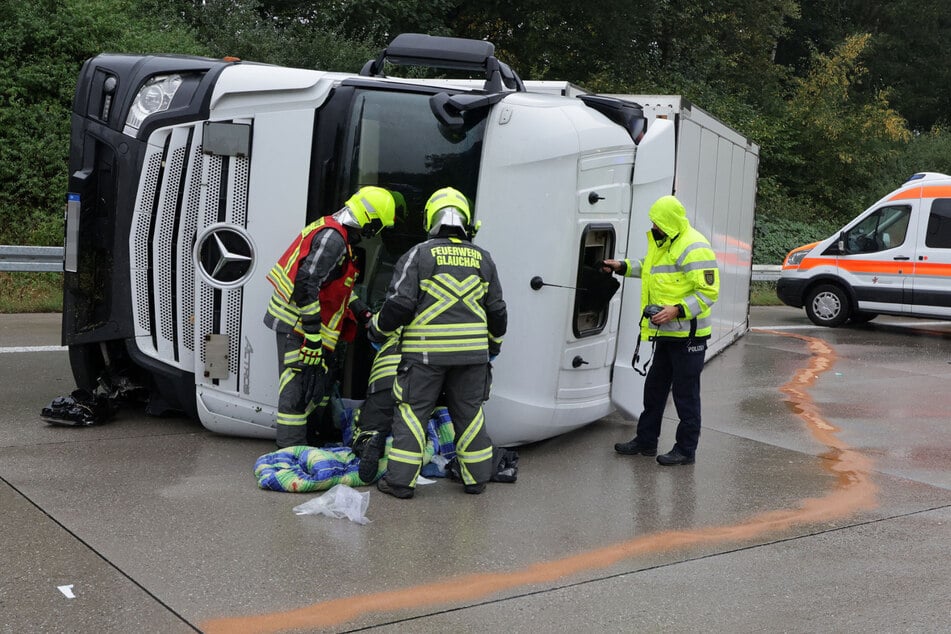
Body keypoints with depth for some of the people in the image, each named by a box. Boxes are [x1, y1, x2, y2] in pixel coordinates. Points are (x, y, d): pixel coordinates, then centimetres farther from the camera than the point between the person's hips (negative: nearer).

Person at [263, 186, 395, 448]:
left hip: (298, 321, 11)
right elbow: (306, 284, -28)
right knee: (299, 386, -8)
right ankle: (291, 449, -4)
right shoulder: (334, 238, -21)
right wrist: (313, 335, -26)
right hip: (298, 322, -11)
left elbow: (339, 284, 26)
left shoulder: (332, 229, 13)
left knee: (316, 384, 20)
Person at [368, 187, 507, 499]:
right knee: (468, 412, 15)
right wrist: (494, 344, 27)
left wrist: (378, 328, 6)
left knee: (412, 412, 4)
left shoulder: (419, 254, -5)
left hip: (425, 353, -4)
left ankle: (401, 480, 5)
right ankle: (476, 477, 22)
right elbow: (496, 310, 12)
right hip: (472, 354, 4)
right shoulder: (482, 258, 8)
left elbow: (399, 303, -11)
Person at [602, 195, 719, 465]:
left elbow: (709, 291, -23)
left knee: (685, 393, 0)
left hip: (687, 334, -10)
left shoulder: (693, 247, -19)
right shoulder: (665, 242, 13)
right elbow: (651, 267, 34)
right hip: (667, 333, 10)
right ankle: (646, 440, 29)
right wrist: (622, 266, 26)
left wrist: (677, 310, -29)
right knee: (654, 387, 17)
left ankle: (686, 449, 11)